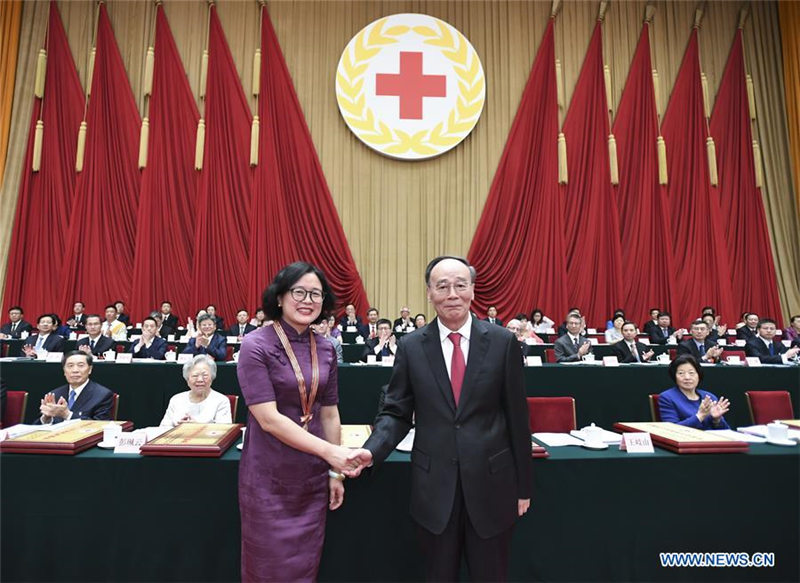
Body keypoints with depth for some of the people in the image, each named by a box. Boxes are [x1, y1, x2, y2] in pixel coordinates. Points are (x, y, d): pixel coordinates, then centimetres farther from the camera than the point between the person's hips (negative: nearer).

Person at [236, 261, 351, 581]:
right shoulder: (256, 345, -14)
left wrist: (335, 472, 7)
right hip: (270, 478, -4)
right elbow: (268, 418, -20)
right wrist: (328, 450, -23)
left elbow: (329, 413, 7)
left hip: (313, 477, 5)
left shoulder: (325, 350, 1)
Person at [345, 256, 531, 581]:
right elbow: (396, 413, 1)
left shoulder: (503, 342, -6)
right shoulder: (411, 347, -3)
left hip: (491, 482, 0)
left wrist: (523, 486, 4)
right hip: (434, 486, 1)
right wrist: (371, 450, -17)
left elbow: (517, 417, -1)